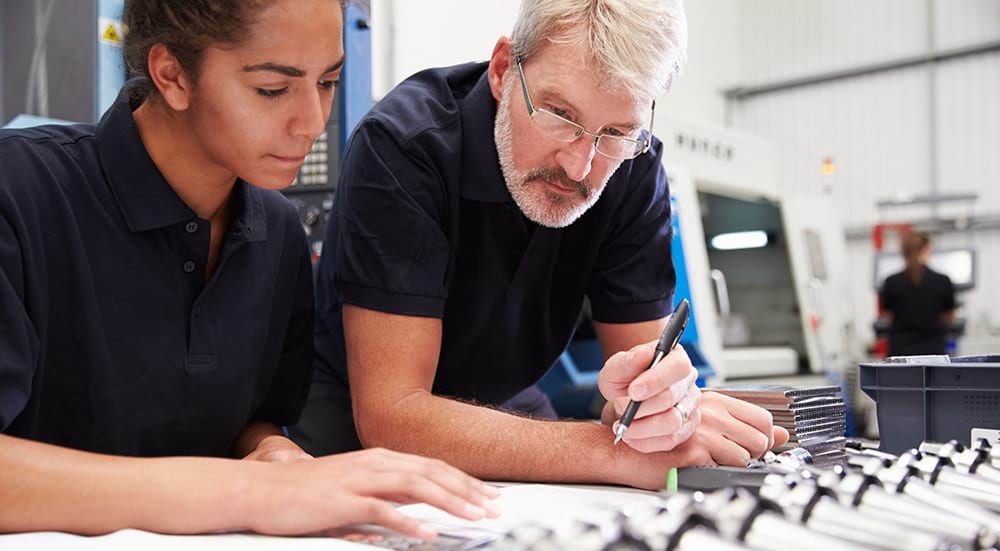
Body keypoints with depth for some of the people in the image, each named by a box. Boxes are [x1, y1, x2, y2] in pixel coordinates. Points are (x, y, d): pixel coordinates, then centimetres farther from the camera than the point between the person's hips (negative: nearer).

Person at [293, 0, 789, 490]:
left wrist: (660, 399, -34)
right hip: (355, 419, -3)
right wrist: (613, 451, -39)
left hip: (505, 408, 4)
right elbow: (388, 415, -31)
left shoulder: (635, 170, -13)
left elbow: (644, 354, -10)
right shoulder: (401, 146, -26)